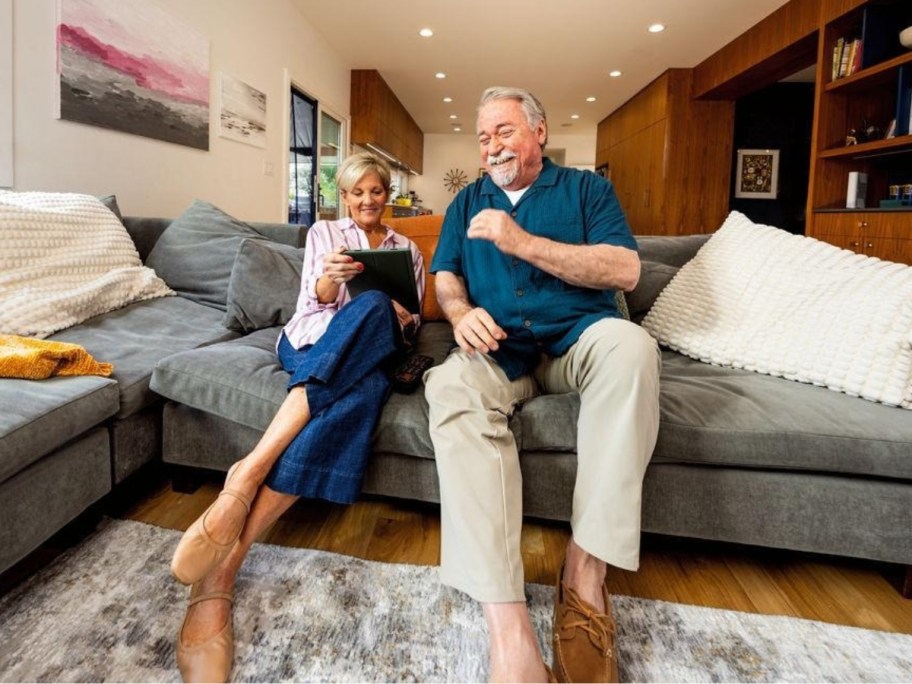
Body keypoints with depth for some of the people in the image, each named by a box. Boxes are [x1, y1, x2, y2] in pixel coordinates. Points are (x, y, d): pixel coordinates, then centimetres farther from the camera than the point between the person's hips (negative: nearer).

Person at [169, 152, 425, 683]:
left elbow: (409, 322, 18)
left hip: (368, 354, 2)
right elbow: (312, 304, 5)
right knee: (372, 305, -37)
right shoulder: (323, 233, 19)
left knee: (370, 387, -39)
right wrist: (329, 281, -18)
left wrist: (404, 321, -6)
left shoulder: (408, 250, 24)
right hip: (311, 341, -1)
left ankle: (226, 561, -46)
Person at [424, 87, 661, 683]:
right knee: (453, 386, -34)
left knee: (630, 345, -35)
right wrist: (461, 311, -11)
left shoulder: (587, 188, 12)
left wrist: (524, 242, -12)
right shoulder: (468, 201, 22)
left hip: (577, 339, 0)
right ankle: (508, 628, -41)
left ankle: (586, 568, -30)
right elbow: (445, 277, 14)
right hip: (498, 349, 1)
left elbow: (626, 270, -3)